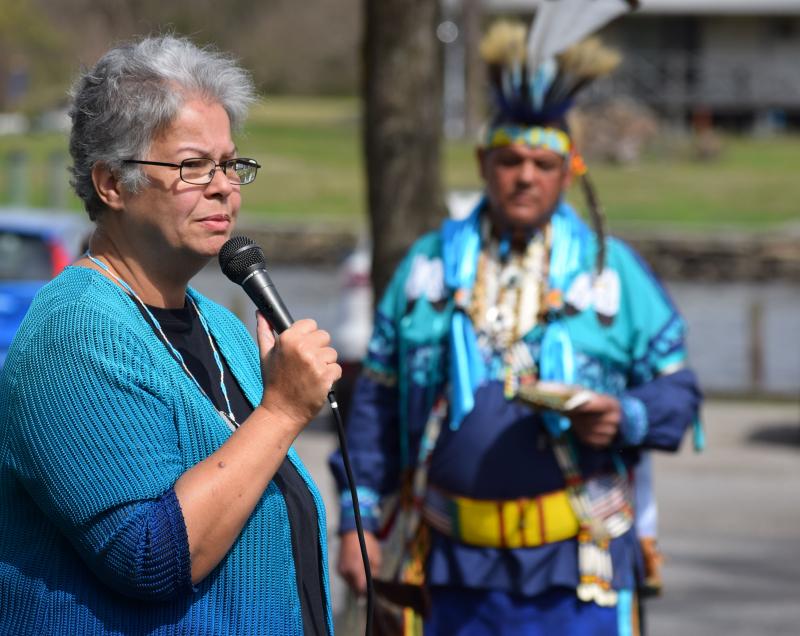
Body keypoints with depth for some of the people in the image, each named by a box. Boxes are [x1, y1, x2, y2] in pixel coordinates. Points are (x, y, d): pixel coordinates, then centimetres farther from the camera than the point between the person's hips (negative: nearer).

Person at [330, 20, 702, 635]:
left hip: (577, 564, -2)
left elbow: (677, 389, 8)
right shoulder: (429, 266, 10)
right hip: (457, 563, 2)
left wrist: (626, 418, -14)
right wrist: (358, 521, 7)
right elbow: (376, 400, 13)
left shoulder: (612, 269, 6)